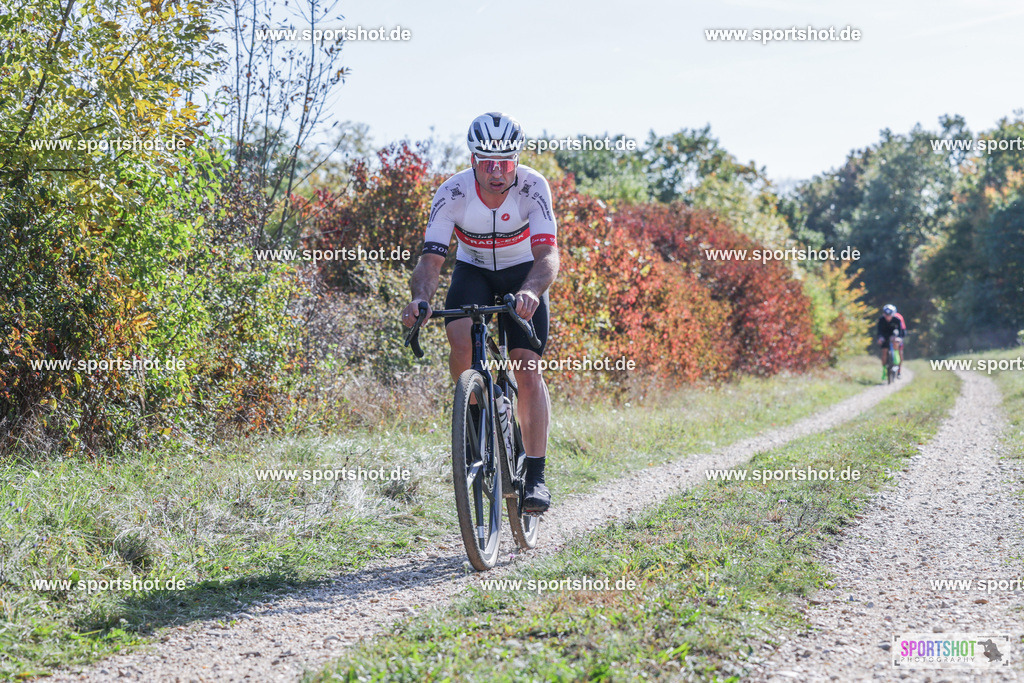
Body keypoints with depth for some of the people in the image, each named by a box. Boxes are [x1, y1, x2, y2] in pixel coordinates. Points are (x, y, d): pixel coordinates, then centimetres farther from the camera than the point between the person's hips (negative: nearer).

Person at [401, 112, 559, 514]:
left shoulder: (532, 187, -28)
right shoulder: (452, 193, -25)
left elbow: (547, 256, -36)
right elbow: (431, 258, -26)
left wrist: (531, 291, -57)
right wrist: (420, 299, -47)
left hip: (523, 274, -1)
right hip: (473, 270, 1)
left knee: (527, 371, -14)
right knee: (461, 342, -28)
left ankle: (535, 476, -8)